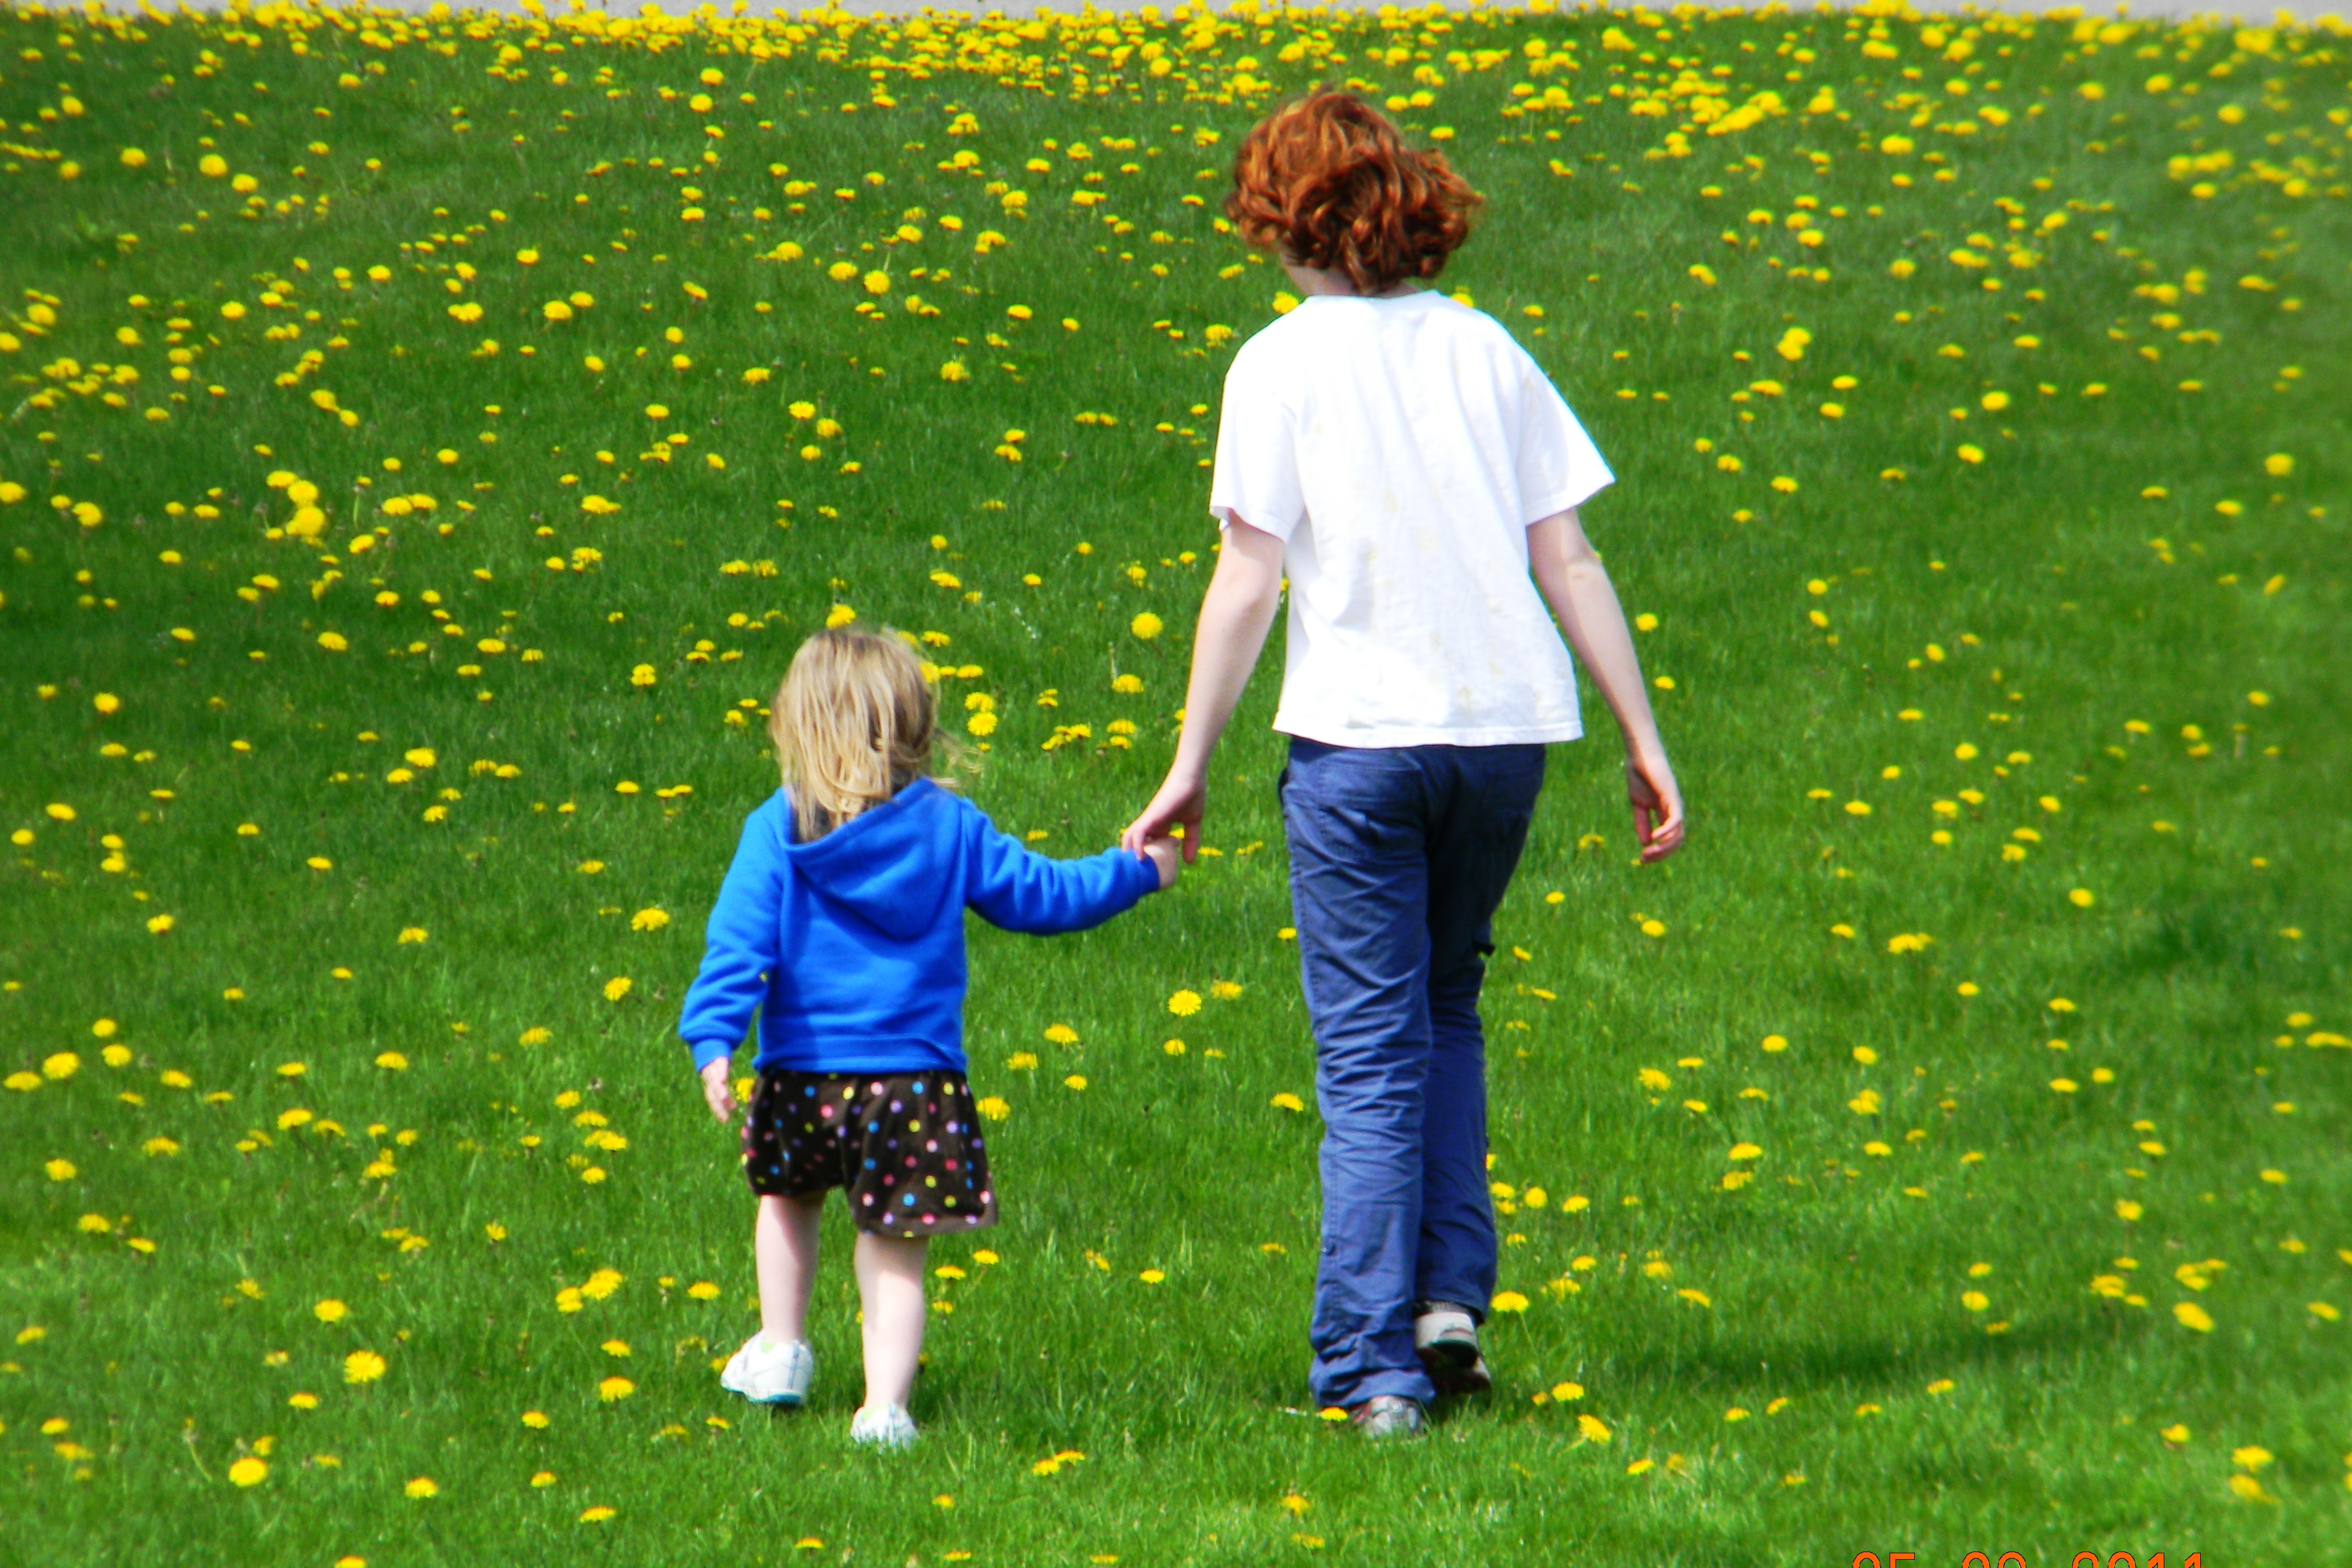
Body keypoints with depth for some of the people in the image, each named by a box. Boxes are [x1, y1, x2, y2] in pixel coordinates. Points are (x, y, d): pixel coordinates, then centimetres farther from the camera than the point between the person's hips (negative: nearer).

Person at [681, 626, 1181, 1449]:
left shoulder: (780, 828, -5)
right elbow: (1038, 894, 9)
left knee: (787, 1199, 28)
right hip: (917, 1080, 0)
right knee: (896, 1255, 5)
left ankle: (781, 1350, 29)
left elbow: (739, 942, -13)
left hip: (805, 1075, 0)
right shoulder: (949, 827, 1)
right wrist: (1136, 872, 23)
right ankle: (885, 1405, -8)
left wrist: (714, 1041, -17)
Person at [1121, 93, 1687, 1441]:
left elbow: (1249, 582, -7)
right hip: (1507, 724, 4)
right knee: (1446, 1006, 24)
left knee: (1372, 1056, 2)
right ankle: (1452, 1296, 10)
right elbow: (1569, 559, 7)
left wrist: (1192, 765, -1)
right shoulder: (1485, 350, 9)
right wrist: (1645, 743, 10)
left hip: (1358, 735, -4)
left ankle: (1375, 1373, -2)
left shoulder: (1282, 365, -2)